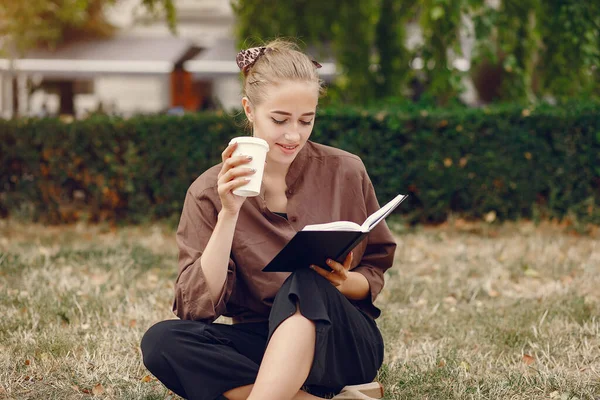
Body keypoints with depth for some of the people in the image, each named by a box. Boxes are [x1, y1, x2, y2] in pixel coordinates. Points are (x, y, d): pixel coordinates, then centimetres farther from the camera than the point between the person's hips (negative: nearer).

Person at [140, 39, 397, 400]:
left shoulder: (345, 172, -1)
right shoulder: (211, 192, -2)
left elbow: (374, 277, 7)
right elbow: (198, 306, -11)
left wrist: (343, 282, -17)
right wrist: (229, 214, -21)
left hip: (344, 344, -1)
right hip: (262, 349, 2)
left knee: (304, 284, -33)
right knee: (161, 340, -27)